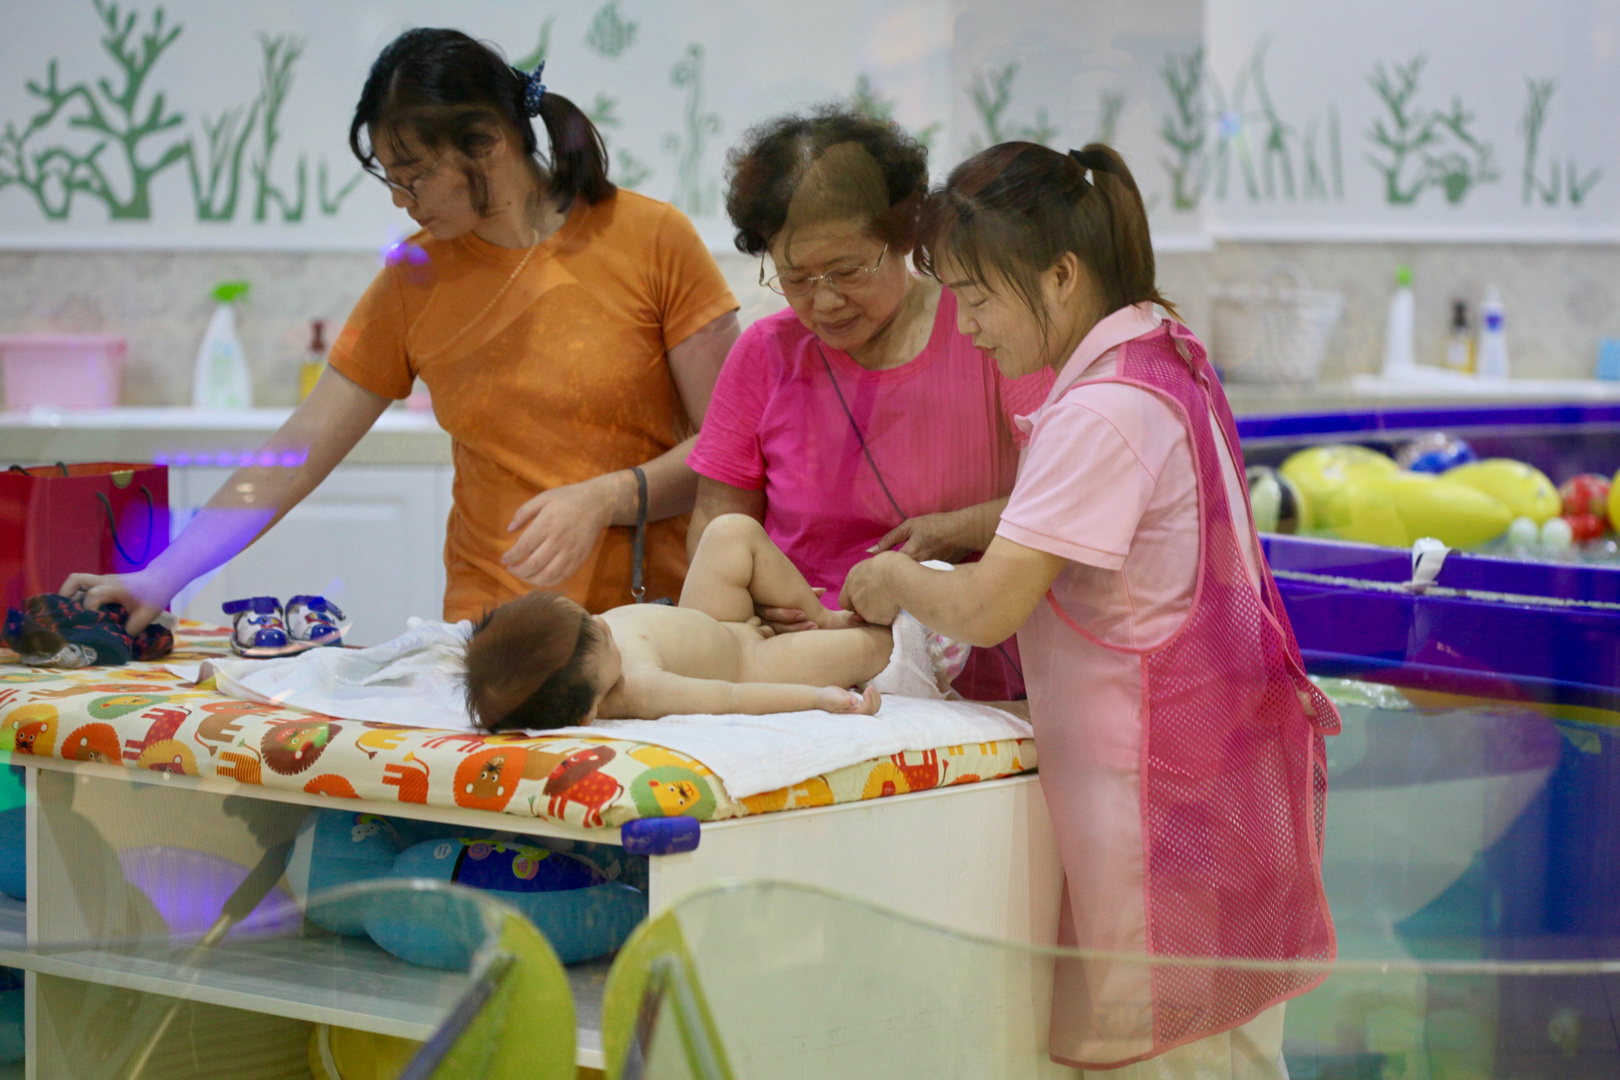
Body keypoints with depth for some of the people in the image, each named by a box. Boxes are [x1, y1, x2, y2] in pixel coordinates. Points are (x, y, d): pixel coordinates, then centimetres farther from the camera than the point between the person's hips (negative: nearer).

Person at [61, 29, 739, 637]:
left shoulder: (651, 241, 0)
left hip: (652, 618, -2)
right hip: (492, 634, 2)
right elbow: (295, 455, 8)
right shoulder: (414, 280, 8)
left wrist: (606, 497, -16)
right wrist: (160, 579, 0)